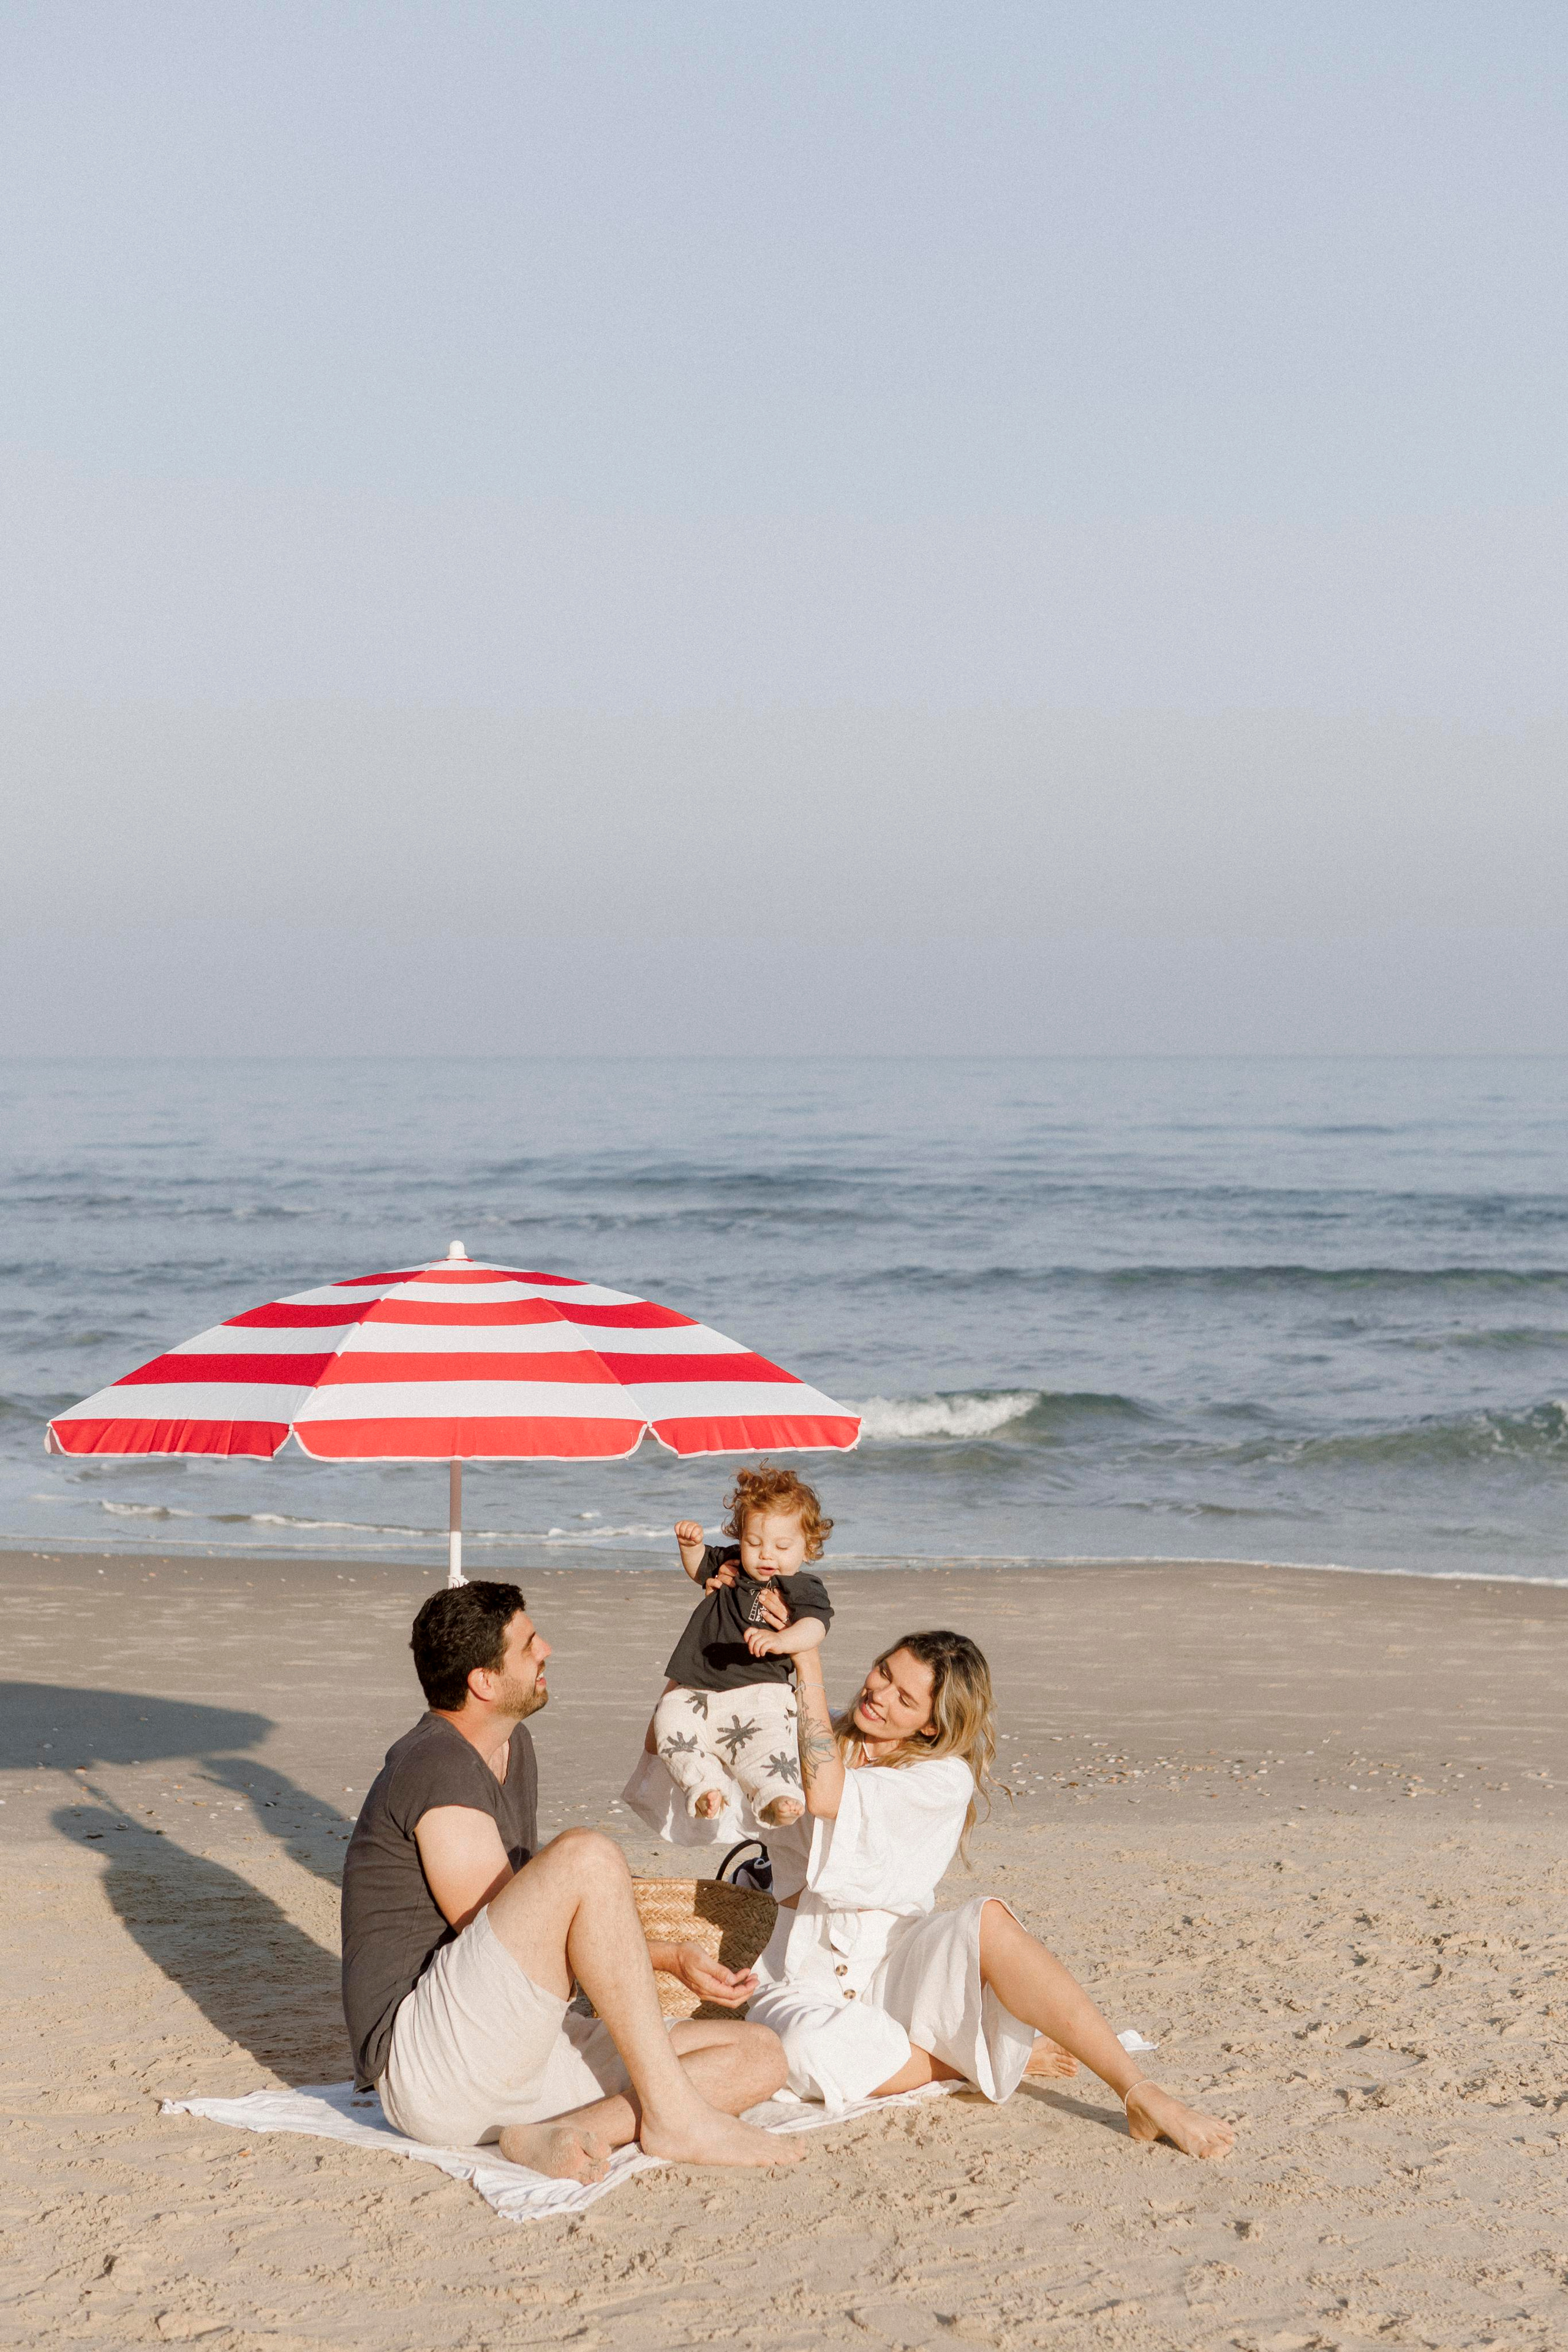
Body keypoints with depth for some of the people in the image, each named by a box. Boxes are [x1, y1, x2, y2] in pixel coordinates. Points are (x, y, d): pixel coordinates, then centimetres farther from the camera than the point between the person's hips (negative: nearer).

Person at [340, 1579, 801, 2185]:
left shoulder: (512, 1747, 18)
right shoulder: (441, 1771, -13)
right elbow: (509, 1934, -13)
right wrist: (671, 1958, -3)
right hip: (422, 2059, -10)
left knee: (758, 2058, -1)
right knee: (586, 1856, -29)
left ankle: (558, 2133, -21)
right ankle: (673, 2114, -24)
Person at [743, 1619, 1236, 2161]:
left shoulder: (945, 1778, -1)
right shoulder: (821, 1746, 10)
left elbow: (825, 1795, -18)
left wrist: (809, 1664, -16)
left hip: (896, 1969, -1)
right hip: (806, 1986, 1)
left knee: (988, 1918, -35)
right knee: (810, 2049, -39)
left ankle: (1145, 2098, -34)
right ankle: (1013, 2055, -15)